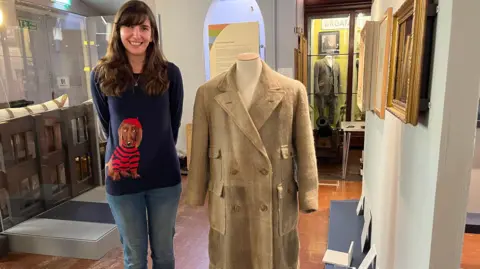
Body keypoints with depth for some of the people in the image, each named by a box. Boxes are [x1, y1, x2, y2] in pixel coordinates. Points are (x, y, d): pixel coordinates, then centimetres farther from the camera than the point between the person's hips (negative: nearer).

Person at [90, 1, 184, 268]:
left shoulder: (169, 73, -5)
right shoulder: (102, 75, -4)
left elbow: (173, 124, 5)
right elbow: (108, 126, 8)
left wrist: (158, 153, 7)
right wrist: (127, 151, 8)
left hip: (164, 176, 0)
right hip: (122, 179, 1)